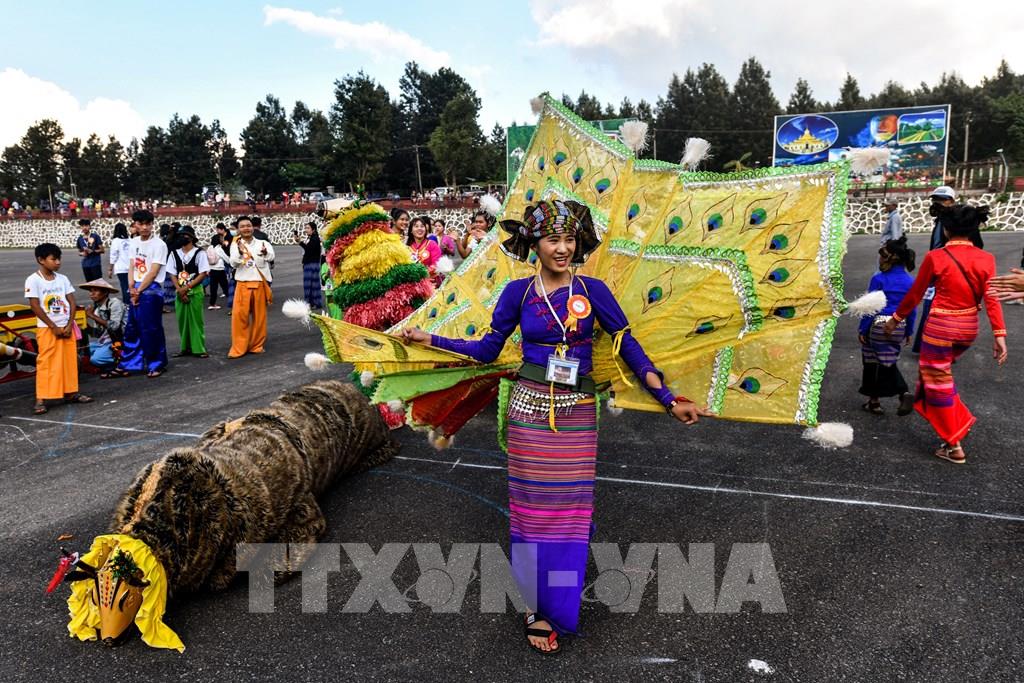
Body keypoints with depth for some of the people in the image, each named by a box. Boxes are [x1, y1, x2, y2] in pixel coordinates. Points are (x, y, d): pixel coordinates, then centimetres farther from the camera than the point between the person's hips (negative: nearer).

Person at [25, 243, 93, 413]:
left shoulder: (62, 279, 6)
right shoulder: (33, 280, -8)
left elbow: (72, 302, 5)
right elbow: (35, 306, -11)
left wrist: (69, 325, -6)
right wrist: (53, 327, -12)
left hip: (67, 327, 5)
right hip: (46, 328, -5)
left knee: (70, 360, 9)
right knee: (46, 362, -4)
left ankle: (70, 393, 20)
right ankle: (40, 399, -1)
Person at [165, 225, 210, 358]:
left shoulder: (199, 253, -5)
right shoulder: (174, 253, 7)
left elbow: (203, 274, -10)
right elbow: (172, 274, 5)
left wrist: (187, 287, -13)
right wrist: (179, 289, -9)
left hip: (195, 291, -4)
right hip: (179, 292, 4)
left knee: (196, 320, -2)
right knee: (182, 320, 7)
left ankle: (198, 348, 2)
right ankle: (185, 347, 14)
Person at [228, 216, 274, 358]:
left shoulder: (262, 243, 2)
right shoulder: (235, 245, 3)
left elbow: (271, 257, -16)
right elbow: (233, 263, -10)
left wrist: (265, 253, -40)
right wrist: (240, 252, -30)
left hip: (260, 284, 1)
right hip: (242, 284, -1)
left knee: (259, 316, 7)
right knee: (239, 316, -4)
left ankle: (257, 345, 19)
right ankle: (238, 347, 3)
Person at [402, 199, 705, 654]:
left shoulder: (592, 291, -1)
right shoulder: (518, 292, 0)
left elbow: (629, 348, 1)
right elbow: (487, 350, 7)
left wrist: (668, 399, 0)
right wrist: (429, 339, 4)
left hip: (577, 413, 0)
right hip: (529, 409, 0)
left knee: (570, 510, 6)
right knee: (533, 508, 5)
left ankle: (556, 608, 26)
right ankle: (536, 607, 22)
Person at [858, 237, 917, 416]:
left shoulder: (879, 279, -10)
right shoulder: (910, 281, 5)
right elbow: (912, 309, 9)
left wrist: (862, 329, -4)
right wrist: (909, 332, 18)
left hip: (878, 326, -5)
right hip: (899, 328, 5)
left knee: (885, 363, 4)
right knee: (888, 362, 15)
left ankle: (894, 395, -7)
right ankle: (874, 400, 15)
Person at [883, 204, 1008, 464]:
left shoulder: (935, 257, -14)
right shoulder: (986, 258, -4)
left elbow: (915, 294, -4)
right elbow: (991, 298, -8)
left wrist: (896, 319, 9)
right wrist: (999, 335, -6)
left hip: (940, 326, -5)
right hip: (969, 328, 5)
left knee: (938, 381, 8)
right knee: (939, 372, 30)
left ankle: (954, 447, 15)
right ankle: (959, 421, 29)